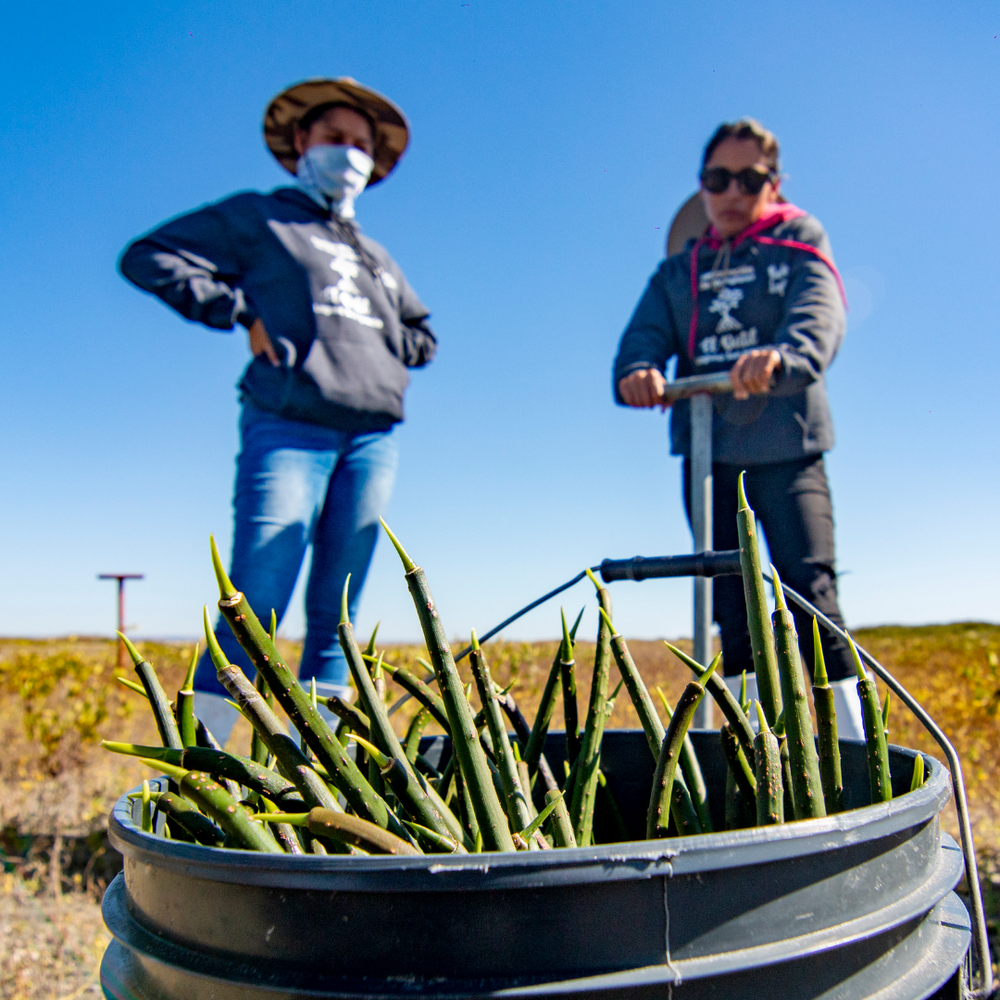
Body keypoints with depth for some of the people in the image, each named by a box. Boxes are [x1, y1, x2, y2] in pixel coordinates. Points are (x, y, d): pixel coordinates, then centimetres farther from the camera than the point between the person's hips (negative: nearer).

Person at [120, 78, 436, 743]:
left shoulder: (375, 256, 28)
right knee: (255, 605, -14)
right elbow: (148, 258, 5)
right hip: (288, 427, -5)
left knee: (336, 614, 2)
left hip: (373, 436, 5)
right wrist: (245, 312, -4)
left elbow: (423, 335, 36)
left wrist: (380, 353, 15)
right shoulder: (257, 218, 13)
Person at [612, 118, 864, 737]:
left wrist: (778, 357, -37)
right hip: (706, 454, 4)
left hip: (786, 448, -3)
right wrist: (637, 373, -26)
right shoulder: (679, 269, 16)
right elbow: (646, 333, -1)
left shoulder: (800, 241, 6)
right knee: (732, 608, 8)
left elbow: (820, 319, -14)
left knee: (811, 592, -8)